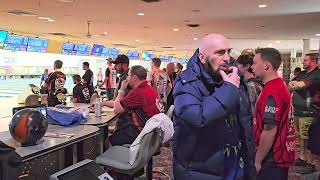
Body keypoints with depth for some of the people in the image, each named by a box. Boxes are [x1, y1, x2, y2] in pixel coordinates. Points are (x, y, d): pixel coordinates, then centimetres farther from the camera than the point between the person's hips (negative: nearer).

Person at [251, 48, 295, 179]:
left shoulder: (271, 92, -23)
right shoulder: (280, 85, 9)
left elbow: (269, 130, -26)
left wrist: (258, 160, -16)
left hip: (272, 159, -9)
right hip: (281, 155, 9)